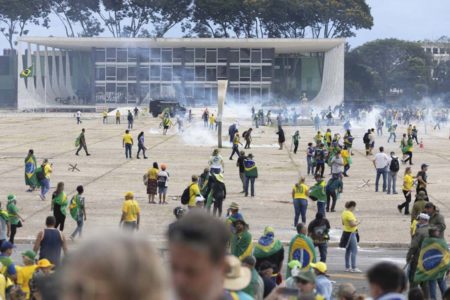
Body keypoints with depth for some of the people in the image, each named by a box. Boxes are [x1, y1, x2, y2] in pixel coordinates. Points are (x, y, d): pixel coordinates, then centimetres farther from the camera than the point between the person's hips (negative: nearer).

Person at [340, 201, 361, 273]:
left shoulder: (344, 212, 9)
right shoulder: (349, 214, -21)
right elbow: (352, 224, -27)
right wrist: (358, 223, -8)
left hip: (346, 232, 10)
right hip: (351, 233, -10)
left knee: (348, 250, 15)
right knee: (354, 251, -8)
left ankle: (347, 267, 19)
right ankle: (353, 268, -11)